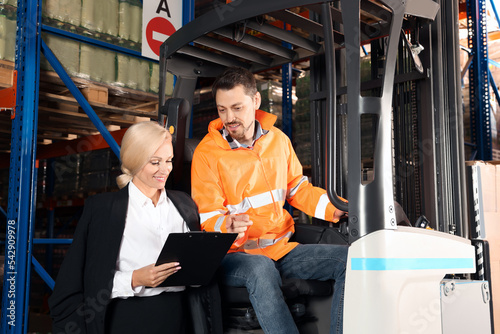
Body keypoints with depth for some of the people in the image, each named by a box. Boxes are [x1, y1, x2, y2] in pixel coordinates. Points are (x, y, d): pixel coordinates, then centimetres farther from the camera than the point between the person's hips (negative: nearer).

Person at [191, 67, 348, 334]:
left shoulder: (278, 139, 8)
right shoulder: (207, 153, -7)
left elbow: (298, 189, 16)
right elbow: (208, 218, -8)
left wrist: (336, 209, 0)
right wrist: (229, 227, -32)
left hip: (281, 248, 6)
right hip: (235, 253, -5)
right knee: (261, 269, -39)